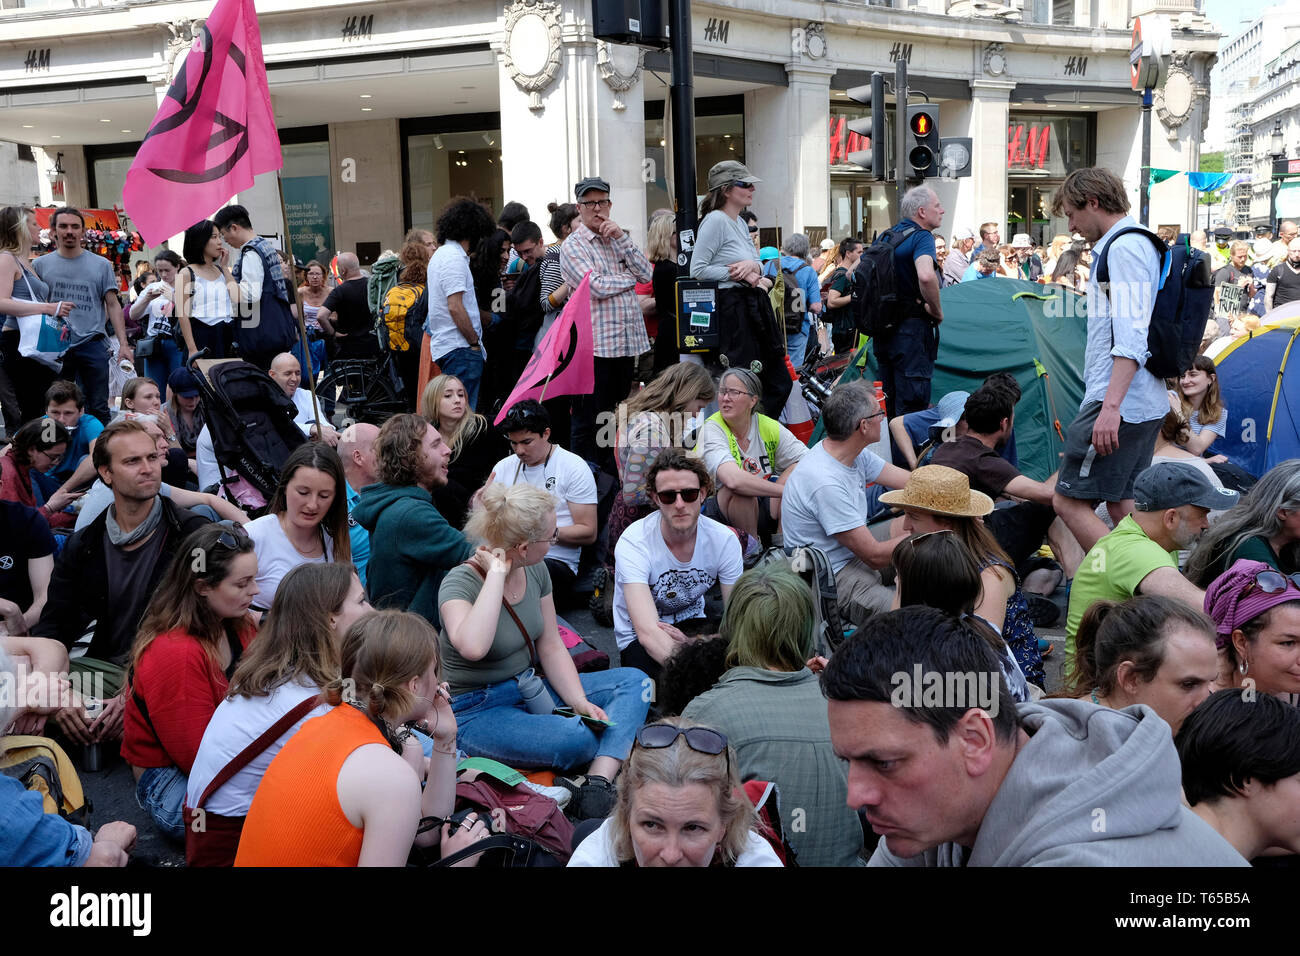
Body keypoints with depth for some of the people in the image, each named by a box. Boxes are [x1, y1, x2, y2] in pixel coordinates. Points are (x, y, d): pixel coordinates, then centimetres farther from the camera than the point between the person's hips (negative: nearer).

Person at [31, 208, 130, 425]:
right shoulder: (40, 265, 8)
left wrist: (123, 344, -1)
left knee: (98, 409, 2)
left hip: (92, 344, 0)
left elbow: (113, 304, 7)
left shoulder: (101, 265, 8)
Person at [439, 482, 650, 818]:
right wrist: (497, 574, -32)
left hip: (531, 689, 8)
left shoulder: (535, 571, 1)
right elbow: (472, 647, -43)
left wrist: (579, 701, -9)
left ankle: (597, 782, -26)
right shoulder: (461, 582, -20)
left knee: (634, 681, -5)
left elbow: (551, 647, 6)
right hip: (477, 712, -8)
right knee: (579, 738, -32)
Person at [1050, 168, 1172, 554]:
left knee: (1069, 500, -11)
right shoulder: (1138, 243, 20)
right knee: (1122, 503, 13)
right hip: (1147, 404, 11)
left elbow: (1130, 337, -22)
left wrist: (1111, 406, -27)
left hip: (1120, 403, -11)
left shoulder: (1123, 247, -12)